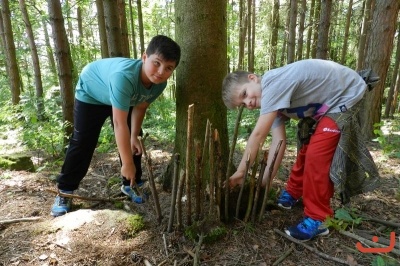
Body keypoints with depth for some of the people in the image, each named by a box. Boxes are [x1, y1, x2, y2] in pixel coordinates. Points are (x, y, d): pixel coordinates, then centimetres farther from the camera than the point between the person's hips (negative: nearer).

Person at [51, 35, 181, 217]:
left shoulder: (159, 83, -26)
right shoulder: (124, 76, -48)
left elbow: (140, 107, -8)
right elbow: (120, 124, -46)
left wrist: (134, 136, -14)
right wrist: (127, 164, -39)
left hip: (123, 98, 6)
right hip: (91, 94, -5)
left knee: (133, 143, 3)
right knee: (82, 144, -5)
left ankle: (130, 185, 21)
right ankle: (64, 192, 12)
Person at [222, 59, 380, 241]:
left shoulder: (273, 84, -32)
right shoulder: (271, 98, -3)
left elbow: (258, 135, -32)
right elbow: (279, 141, -9)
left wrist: (240, 172, -25)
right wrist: (265, 180, -12)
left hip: (346, 96, -9)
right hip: (324, 103, 9)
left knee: (316, 154, -16)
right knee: (306, 146, 15)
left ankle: (317, 220, -4)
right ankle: (293, 193, 35)